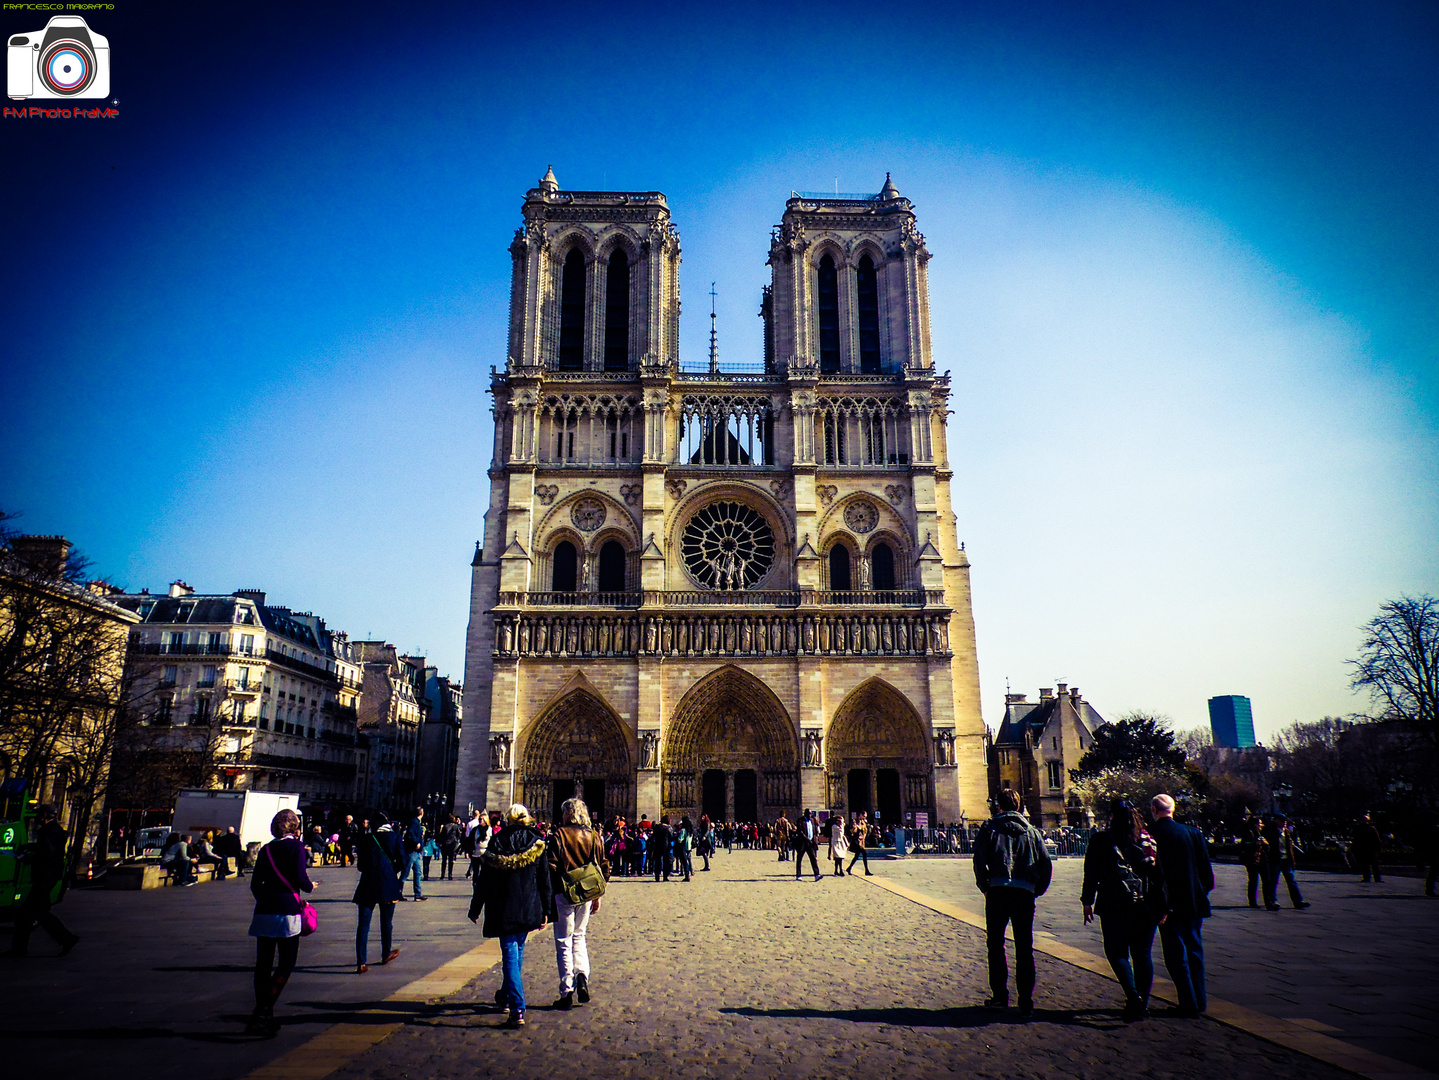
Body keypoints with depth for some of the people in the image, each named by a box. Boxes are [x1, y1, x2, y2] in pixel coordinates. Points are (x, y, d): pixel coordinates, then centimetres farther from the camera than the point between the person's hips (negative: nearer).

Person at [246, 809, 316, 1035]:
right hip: (286, 912, -5)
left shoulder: (266, 849, 12)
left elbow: (255, 884, 12)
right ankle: (264, 1012, -8)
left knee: (263, 964, 10)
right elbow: (300, 879, -11)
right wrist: (310, 886, 9)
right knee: (286, 963, 2)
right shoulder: (296, 846, -3)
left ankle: (262, 1015, 14)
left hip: (263, 912, 5)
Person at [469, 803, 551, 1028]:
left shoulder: (496, 844, -5)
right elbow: (545, 881, 1)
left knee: (510, 956, -2)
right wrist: (545, 911, 8)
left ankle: (517, 1010, -11)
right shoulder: (537, 845, -2)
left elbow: (484, 881, -1)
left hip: (503, 910, -3)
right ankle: (507, 995, 40)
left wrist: (475, 909, 10)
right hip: (529, 909, 3)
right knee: (517, 951, 22)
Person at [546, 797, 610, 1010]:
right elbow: (603, 867, 5)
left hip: (564, 894, -4)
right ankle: (582, 976, 1)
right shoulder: (594, 836, 3)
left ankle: (567, 993, 7)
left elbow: (551, 867, -11)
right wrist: (597, 896, 14)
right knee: (579, 937, 21)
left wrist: (549, 895, -1)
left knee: (563, 942, 6)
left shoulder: (559, 835, -8)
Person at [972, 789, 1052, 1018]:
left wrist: (985, 886, 7)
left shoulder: (990, 827, 6)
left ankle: (1000, 996, 14)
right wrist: (1037, 890, 17)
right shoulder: (1031, 831, 13)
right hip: (1025, 893, 2)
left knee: (995, 944, 11)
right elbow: (1046, 864, 9)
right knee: (1024, 948, 7)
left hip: (998, 890, -2)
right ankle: (1026, 1003, 4)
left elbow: (979, 860, -4)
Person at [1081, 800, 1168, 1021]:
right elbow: (1161, 875, 6)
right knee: (1142, 954, 12)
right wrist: (1164, 908, 11)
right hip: (1146, 908, 3)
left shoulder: (1101, 840, -3)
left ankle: (1133, 996, -13)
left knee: (1117, 952, 6)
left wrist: (1088, 902, 4)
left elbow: (1091, 874, -3)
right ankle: (1142, 1003, 15)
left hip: (1115, 907, -3)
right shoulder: (1150, 841, 6)